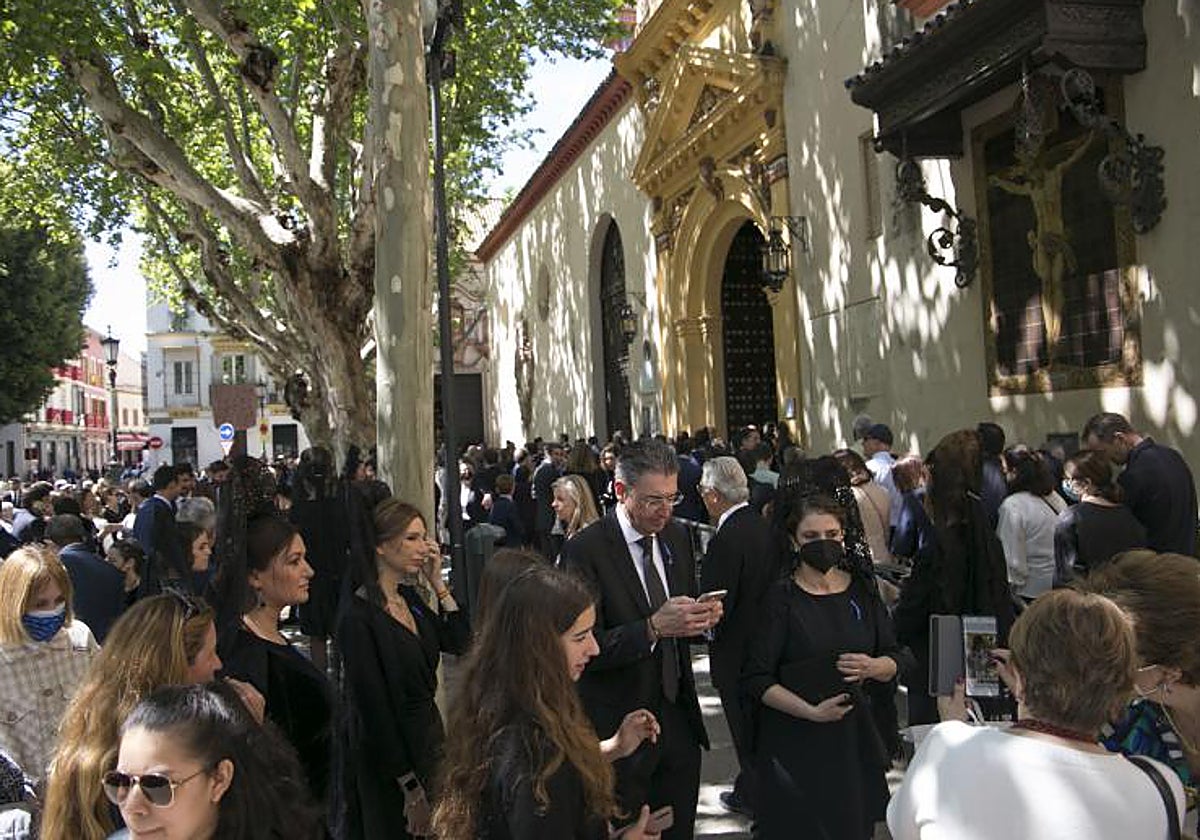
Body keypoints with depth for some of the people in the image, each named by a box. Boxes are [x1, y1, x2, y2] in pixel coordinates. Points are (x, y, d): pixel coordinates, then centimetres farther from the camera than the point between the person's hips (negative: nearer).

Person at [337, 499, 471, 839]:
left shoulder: (410, 597, 3)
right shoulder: (358, 617, -21)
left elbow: (460, 642, 1)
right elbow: (373, 708, -21)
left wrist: (437, 582, -6)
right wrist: (410, 785, -18)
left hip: (428, 737, 8)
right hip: (388, 761, -8)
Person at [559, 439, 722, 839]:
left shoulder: (677, 537, 4)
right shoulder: (585, 550, -17)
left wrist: (703, 616, -8)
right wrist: (654, 627, -31)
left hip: (679, 717, 6)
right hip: (619, 728, -5)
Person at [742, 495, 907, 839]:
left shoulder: (862, 591, 6)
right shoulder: (781, 598, -7)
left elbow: (896, 659, 10)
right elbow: (756, 678, -9)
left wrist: (873, 667, -12)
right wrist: (811, 711, -18)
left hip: (854, 737, 4)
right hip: (794, 744, -3)